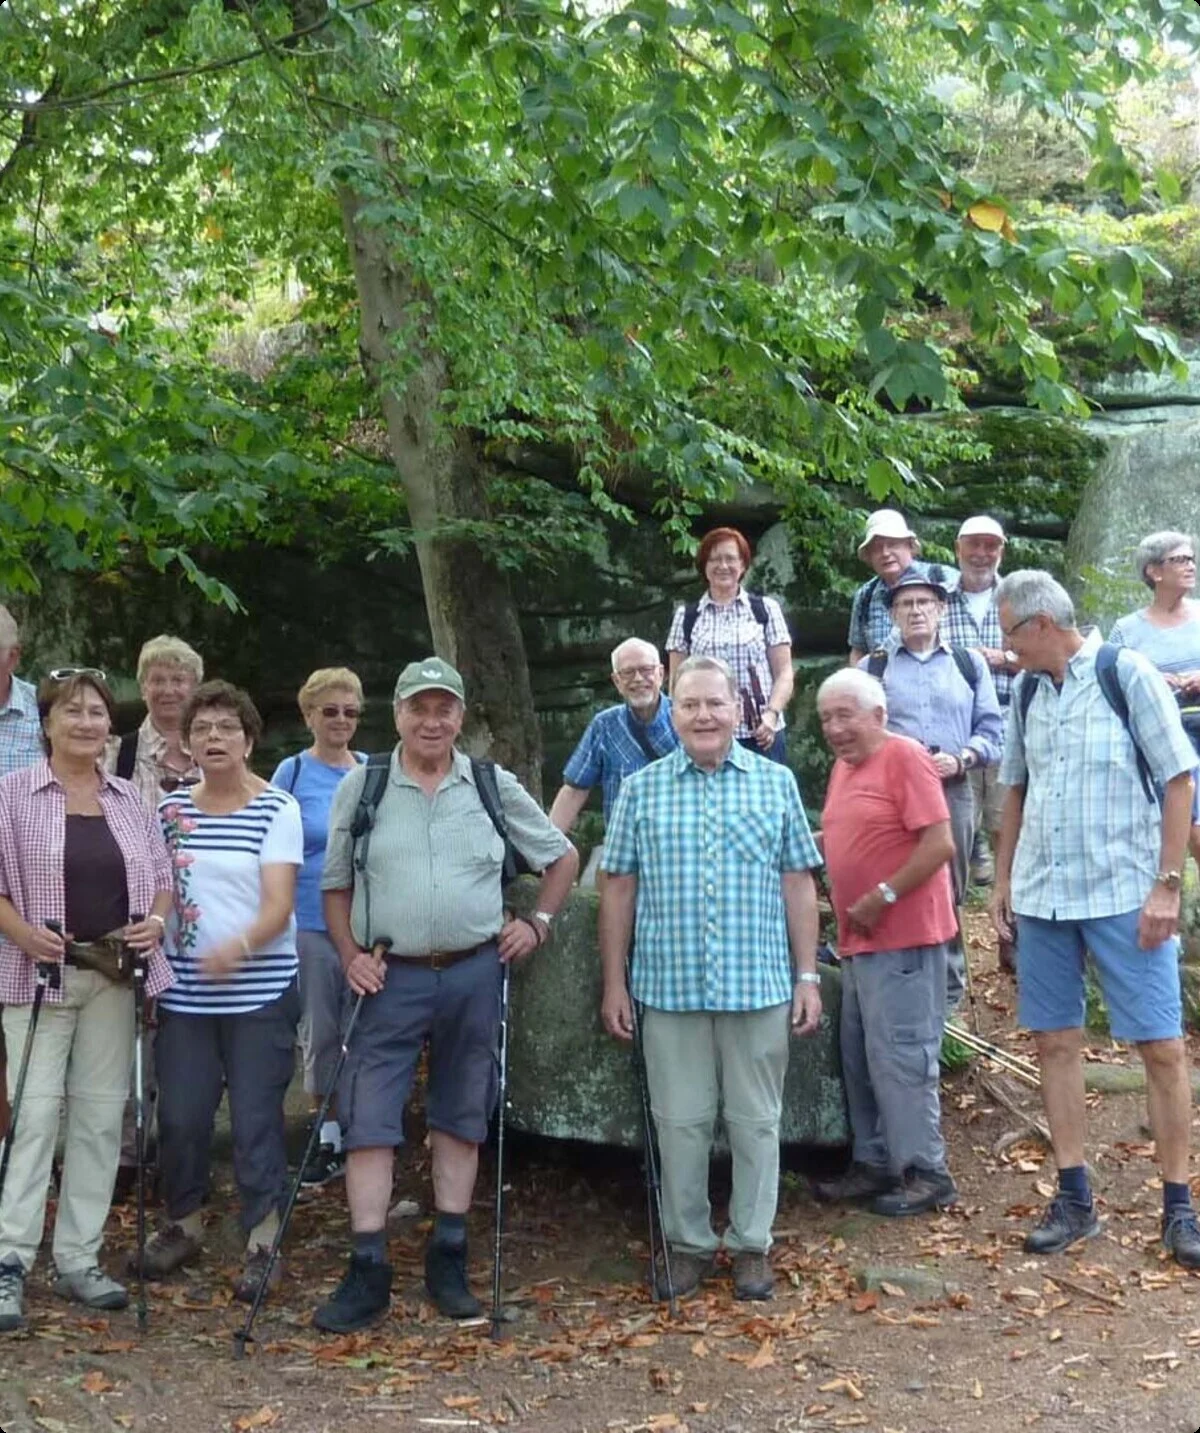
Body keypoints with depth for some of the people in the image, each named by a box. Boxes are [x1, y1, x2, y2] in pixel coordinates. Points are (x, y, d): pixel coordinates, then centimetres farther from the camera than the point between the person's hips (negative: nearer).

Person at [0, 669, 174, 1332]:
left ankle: (79, 1260, 15)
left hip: (115, 976, 4)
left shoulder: (130, 801, 11)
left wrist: (154, 920, -3)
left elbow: (162, 878, 16)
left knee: (101, 1115, 6)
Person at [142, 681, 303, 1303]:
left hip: (260, 990, -4)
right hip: (184, 991, 4)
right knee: (180, 1115, 8)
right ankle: (182, 1224, 28)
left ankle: (262, 1242, 12)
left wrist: (239, 945, -32)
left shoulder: (277, 809, -6)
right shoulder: (169, 808, 7)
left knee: (256, 1118, 0)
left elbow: (279, 906, -14)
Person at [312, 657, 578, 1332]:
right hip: (391, 977, -1)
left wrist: (538, 923, 5)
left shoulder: (494, 786, 5)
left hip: (474, 974, 1)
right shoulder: (361, 787, 3)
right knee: (369, 1119, -5)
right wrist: (350, 955, -3)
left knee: (461, 1117, 9)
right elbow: (336, 884, 9)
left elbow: (563, 857, 15)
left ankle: (449, 1260, 21)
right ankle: (368, 1272, 2)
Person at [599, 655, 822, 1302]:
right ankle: (687, 1243, 21)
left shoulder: (775, 783, 5)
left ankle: (752, 1243, 21)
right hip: (669, 987, 0)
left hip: (760, 987, 0)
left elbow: (798, 883, 6)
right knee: (679, 1122, 7)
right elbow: (619, 889, 6)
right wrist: (614, 983, 3)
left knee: (756, 1121, 8)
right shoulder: (641, 790, 4)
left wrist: (807, 975, 3)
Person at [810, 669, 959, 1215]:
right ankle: (875, 1164, 22)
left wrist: (883, 896, -20)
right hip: (859, 941, 9)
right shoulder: (844, 764, 14)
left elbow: (940, 844, -18)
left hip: (903, 941, -9)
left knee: (899, 1058, -6)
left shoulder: (904, 757, -12)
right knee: (860, 1059, 13)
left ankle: (927, 1173, 3)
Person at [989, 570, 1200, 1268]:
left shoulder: (1128, 675, -8)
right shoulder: (1027, 690, 9)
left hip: (1124, 893, -5)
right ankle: (1074, 1198, 18)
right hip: (1042, 894, 5)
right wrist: (1004, 878, 14)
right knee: (1056, 1041, 8)